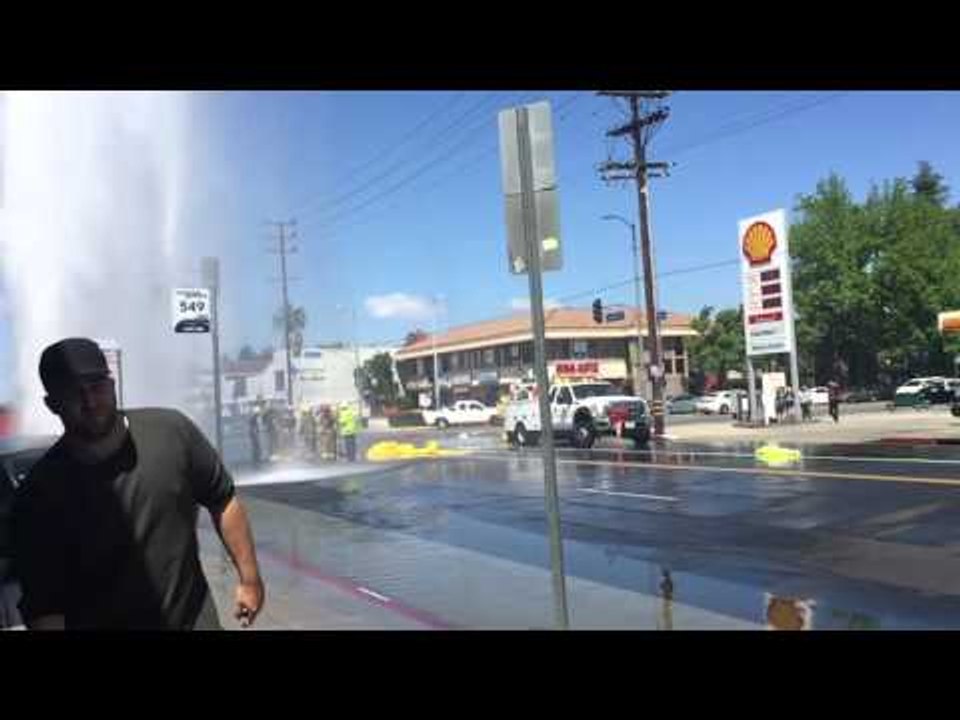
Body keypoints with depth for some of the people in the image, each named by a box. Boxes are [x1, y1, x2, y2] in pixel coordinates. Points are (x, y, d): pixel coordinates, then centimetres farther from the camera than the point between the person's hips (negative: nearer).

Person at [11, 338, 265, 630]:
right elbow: (43, 606, -14)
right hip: (102, 622, -1)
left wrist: (249, 577, 3)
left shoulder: (172, 430, -11)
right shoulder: (40, 494, -16)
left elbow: (223, 502, 1)